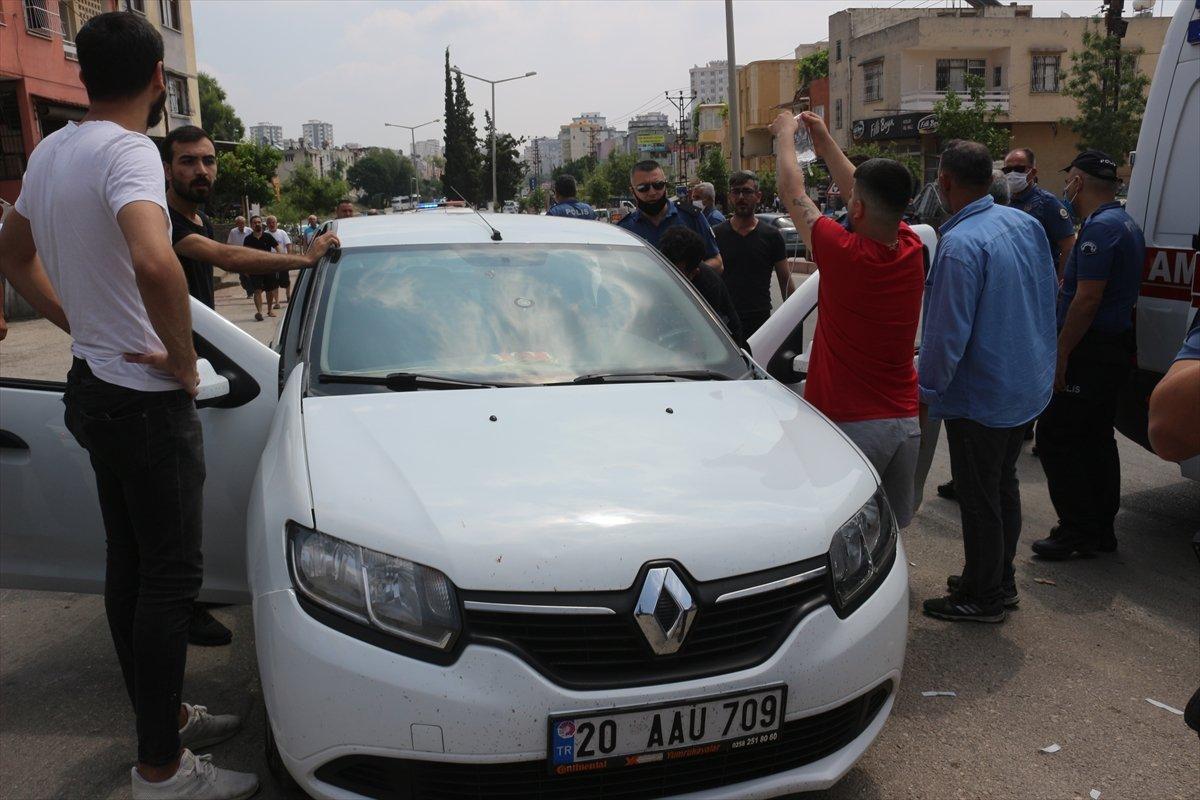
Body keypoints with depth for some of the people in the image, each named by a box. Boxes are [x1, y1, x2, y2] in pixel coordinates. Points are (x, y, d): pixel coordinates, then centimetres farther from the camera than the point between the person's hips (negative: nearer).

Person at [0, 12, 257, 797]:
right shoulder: (128, 151, -20)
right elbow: (154, 263, -39)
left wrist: (82, 323, 15)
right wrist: (183, 360, -24)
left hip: (95, 386, 9)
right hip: (147, 401, -9)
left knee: (131, 565, 18)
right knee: (171, 579, 0)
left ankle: (164, 713, 34)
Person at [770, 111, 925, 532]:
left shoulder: (844, 254, -17)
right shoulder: (913, 252, 0)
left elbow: (793, 191, -1)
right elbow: (877, 198, 18)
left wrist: (785, 134, 16)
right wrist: (826, 143, 28)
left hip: (850, 425, -6)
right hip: (905, 422, 6)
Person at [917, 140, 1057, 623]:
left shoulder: (959, 245, -24)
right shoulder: (1026, 224, 3)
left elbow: (949, 333, -24)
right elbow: (1049, 296, 13)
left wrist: (926, 391, -12)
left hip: (980, 397, -9)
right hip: (1030, 385, 9)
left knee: (978, 500, 5)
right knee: (1004, 487, 21)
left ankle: (983, 598, 18)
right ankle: (1000, 581, 35)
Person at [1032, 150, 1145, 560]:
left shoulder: (1099, 227, -17)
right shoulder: (1127, 225, 15)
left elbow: (1087, 299, -23)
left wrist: (1060, 355, -20)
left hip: (1090, 353, -10)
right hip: (1117, 348, 10)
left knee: (1055, 438, -4)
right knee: (1097, 439, 15)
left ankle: (1078, 532, 0)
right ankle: (1101, 530, 23)